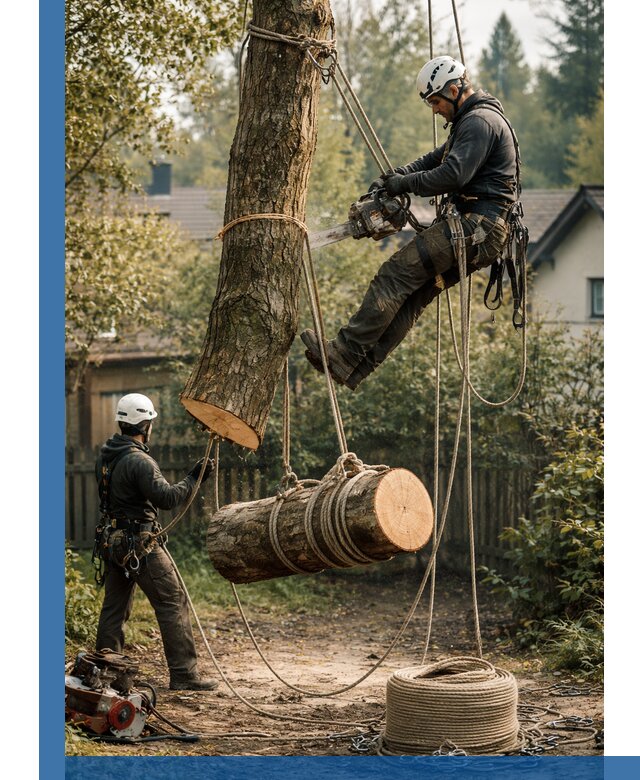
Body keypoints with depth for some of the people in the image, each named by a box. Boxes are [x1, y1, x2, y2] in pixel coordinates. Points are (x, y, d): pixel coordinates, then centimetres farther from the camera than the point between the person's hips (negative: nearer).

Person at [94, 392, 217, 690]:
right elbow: (166, 497, -24)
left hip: (114, 540, 9)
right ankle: (183, 674, -5)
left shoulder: (105, 455, 8)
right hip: (140, 544, -9)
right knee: (173, 604, -4)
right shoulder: (139, 461, -19)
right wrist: (192, 479, -14)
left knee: (115, 607, 15)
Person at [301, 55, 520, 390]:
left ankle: (343, 353, -16)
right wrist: (392, 176, 11)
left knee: (396, 274, -14)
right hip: (481, 229, 11)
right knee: (414, 292, 3)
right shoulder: (471, 120, 24)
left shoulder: (480, 121, -12)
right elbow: (437, 159, 26)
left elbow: (452, 175, -22)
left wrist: (405, 184, -9)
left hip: (476, 227, -11)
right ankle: (354, 368, -2)